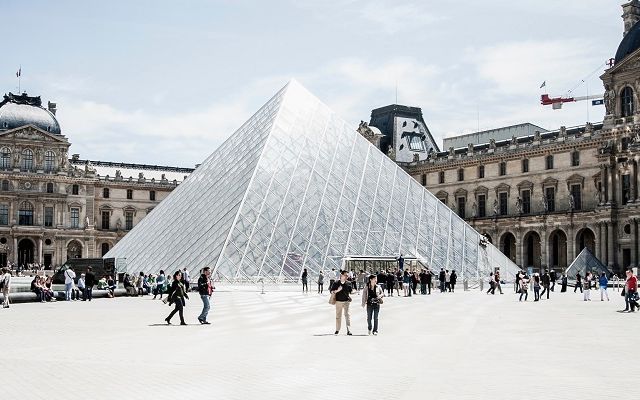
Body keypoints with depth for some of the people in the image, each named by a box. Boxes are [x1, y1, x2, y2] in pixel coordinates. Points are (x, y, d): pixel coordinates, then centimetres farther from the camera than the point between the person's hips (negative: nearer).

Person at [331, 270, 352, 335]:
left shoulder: (348, 283, 5)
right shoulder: (336, 283, -1)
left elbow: (350, 291, 17)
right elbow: (331, 291, -1)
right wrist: (337, 290, -16)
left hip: (346, 301, 0)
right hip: (338, 301, 0)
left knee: (347, 315, -9)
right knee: (338, 316, 8)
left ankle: (348, 330, -13)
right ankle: (337, 330, 19)